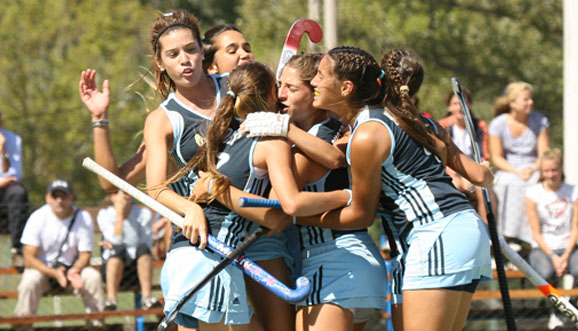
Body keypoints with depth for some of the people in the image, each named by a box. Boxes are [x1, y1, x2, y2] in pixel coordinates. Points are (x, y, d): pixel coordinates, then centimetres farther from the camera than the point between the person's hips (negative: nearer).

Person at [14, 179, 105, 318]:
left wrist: (75, 270, -29)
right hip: (42, 268, -2)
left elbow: (85, 255, -5)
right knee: (29, 282, -33)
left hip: (73, 268, 2)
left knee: (93, 277, -27)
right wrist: (54, 273, -31)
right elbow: (29, 259, -16)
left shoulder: (83, 218, -9)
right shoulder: (37, 218, -14)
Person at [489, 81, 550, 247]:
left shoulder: (540, 121, 1)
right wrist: (517, 172, -17)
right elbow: (497, 158, -1)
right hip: (508, 171, 0)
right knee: (510, 188, -35)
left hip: (534, 170, 1)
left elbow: (544, 154, 2)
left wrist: (532, 170, -18)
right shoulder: (498, 124, -2)